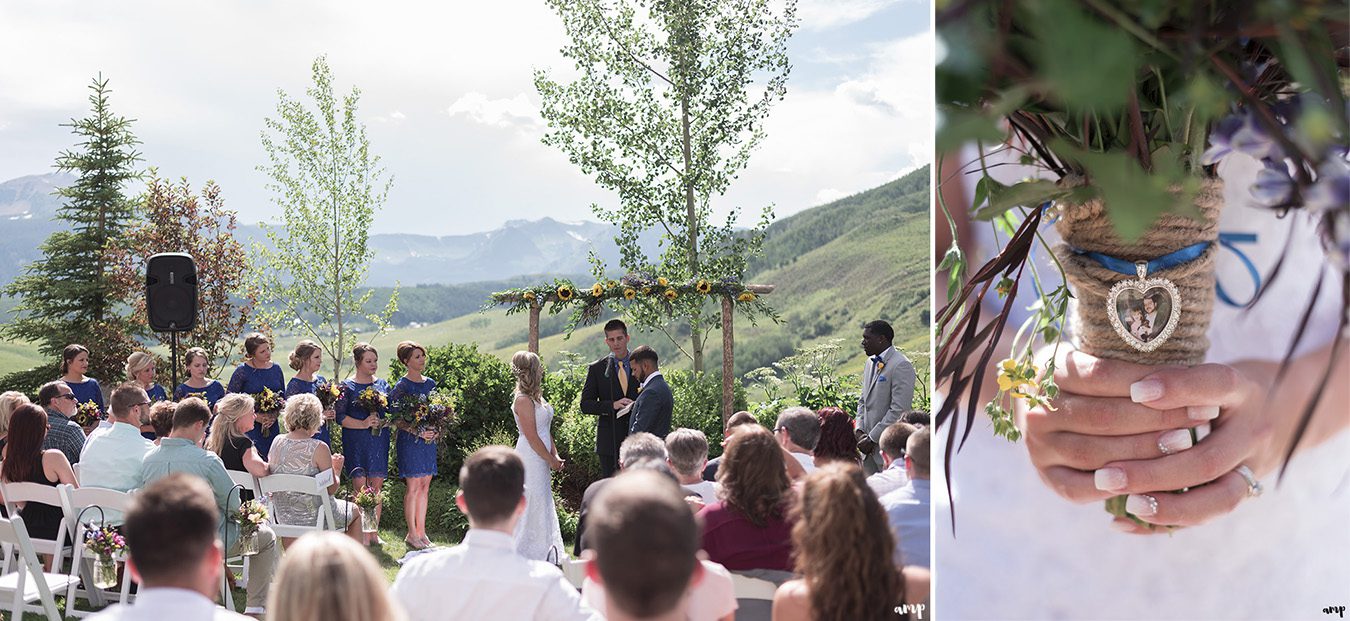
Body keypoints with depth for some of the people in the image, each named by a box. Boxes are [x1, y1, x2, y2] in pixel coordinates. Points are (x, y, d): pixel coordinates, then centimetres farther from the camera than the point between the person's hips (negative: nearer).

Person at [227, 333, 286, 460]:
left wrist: (275, 415, -4)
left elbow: (283, 397, 15)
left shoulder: (276, 368, 7)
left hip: (272, 427, 4)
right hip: (249, 428, -4)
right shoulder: (243, 371, -7)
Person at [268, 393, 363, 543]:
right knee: (355, 511, 25)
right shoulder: (318, 448, -21)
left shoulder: (277, 442, -6)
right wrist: (336, 470, 4)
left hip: (283, 518, 5)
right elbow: (332, 489, -17)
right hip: (315, 517, -5)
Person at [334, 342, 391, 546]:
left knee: (376, 487, 5)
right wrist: (364, 424, -16)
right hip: (356, 443, -4)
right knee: (361, 488, -7)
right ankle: (362, 535, -2)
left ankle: (374, 532, 14)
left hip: (379, 441, 4)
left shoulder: (383, 385, 12)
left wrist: (382, 422, -5)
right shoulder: (347, 387, -2)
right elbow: (340, 417, -6)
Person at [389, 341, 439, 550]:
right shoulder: (401, 387, -8)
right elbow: (396, 419, -10)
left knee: (425, 486, 8)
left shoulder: (430, 384, 11)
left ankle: (421, 531, 15)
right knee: (413, 486, -4)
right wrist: (418, 432, -20)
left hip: (429, 439, 6)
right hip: (410, 441, -6)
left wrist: (436, 429, 2)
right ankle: (412, 534, 3)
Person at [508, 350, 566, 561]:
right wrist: (551, 460, -12)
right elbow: (532, 436, -19)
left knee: (542, 504, 15)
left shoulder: (535, 397, 13)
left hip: (540, 460, 10)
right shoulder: (523, 400, -17)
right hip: (530, 459, -10)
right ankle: (532, 554, 4)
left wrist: (555, 455, 6)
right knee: (533, 505, -4)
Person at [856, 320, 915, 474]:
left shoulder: (901, 365, -14)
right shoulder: (871, 362, 13)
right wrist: (860, 431, 3)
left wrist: (872, 438, -16)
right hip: (870, 444, 8)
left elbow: (899, 410, -19)